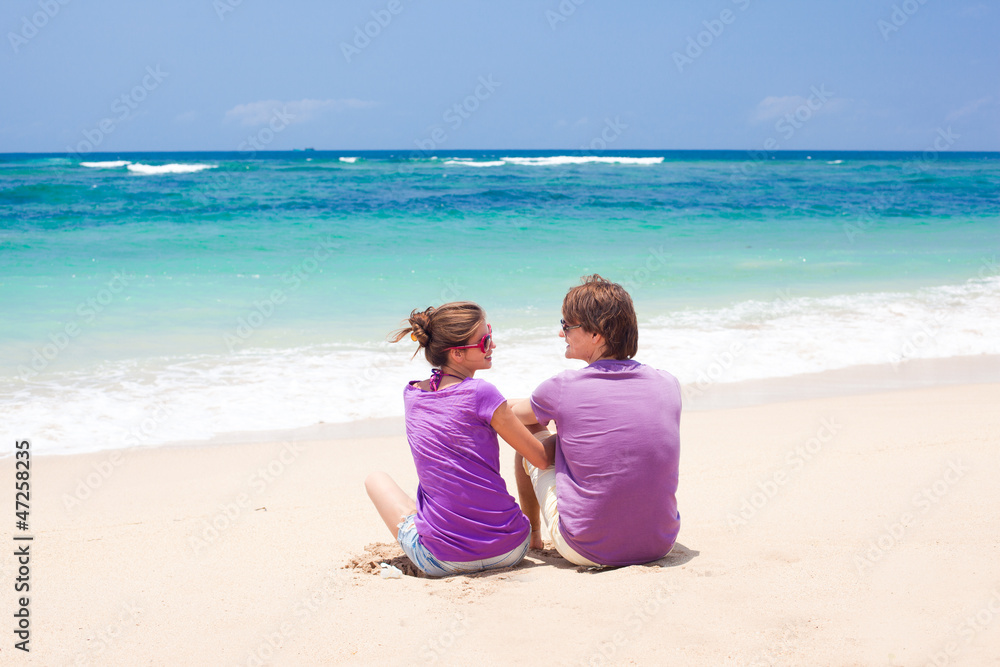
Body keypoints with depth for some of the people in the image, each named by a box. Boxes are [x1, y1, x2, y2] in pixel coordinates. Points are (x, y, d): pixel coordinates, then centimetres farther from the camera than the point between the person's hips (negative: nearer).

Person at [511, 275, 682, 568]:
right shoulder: (667, 384, -2)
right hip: (659, 545, 4)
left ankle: (531, 534, 42)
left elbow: (512, 412, 11)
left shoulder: (563, 388, -12)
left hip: (587, 551, -4)